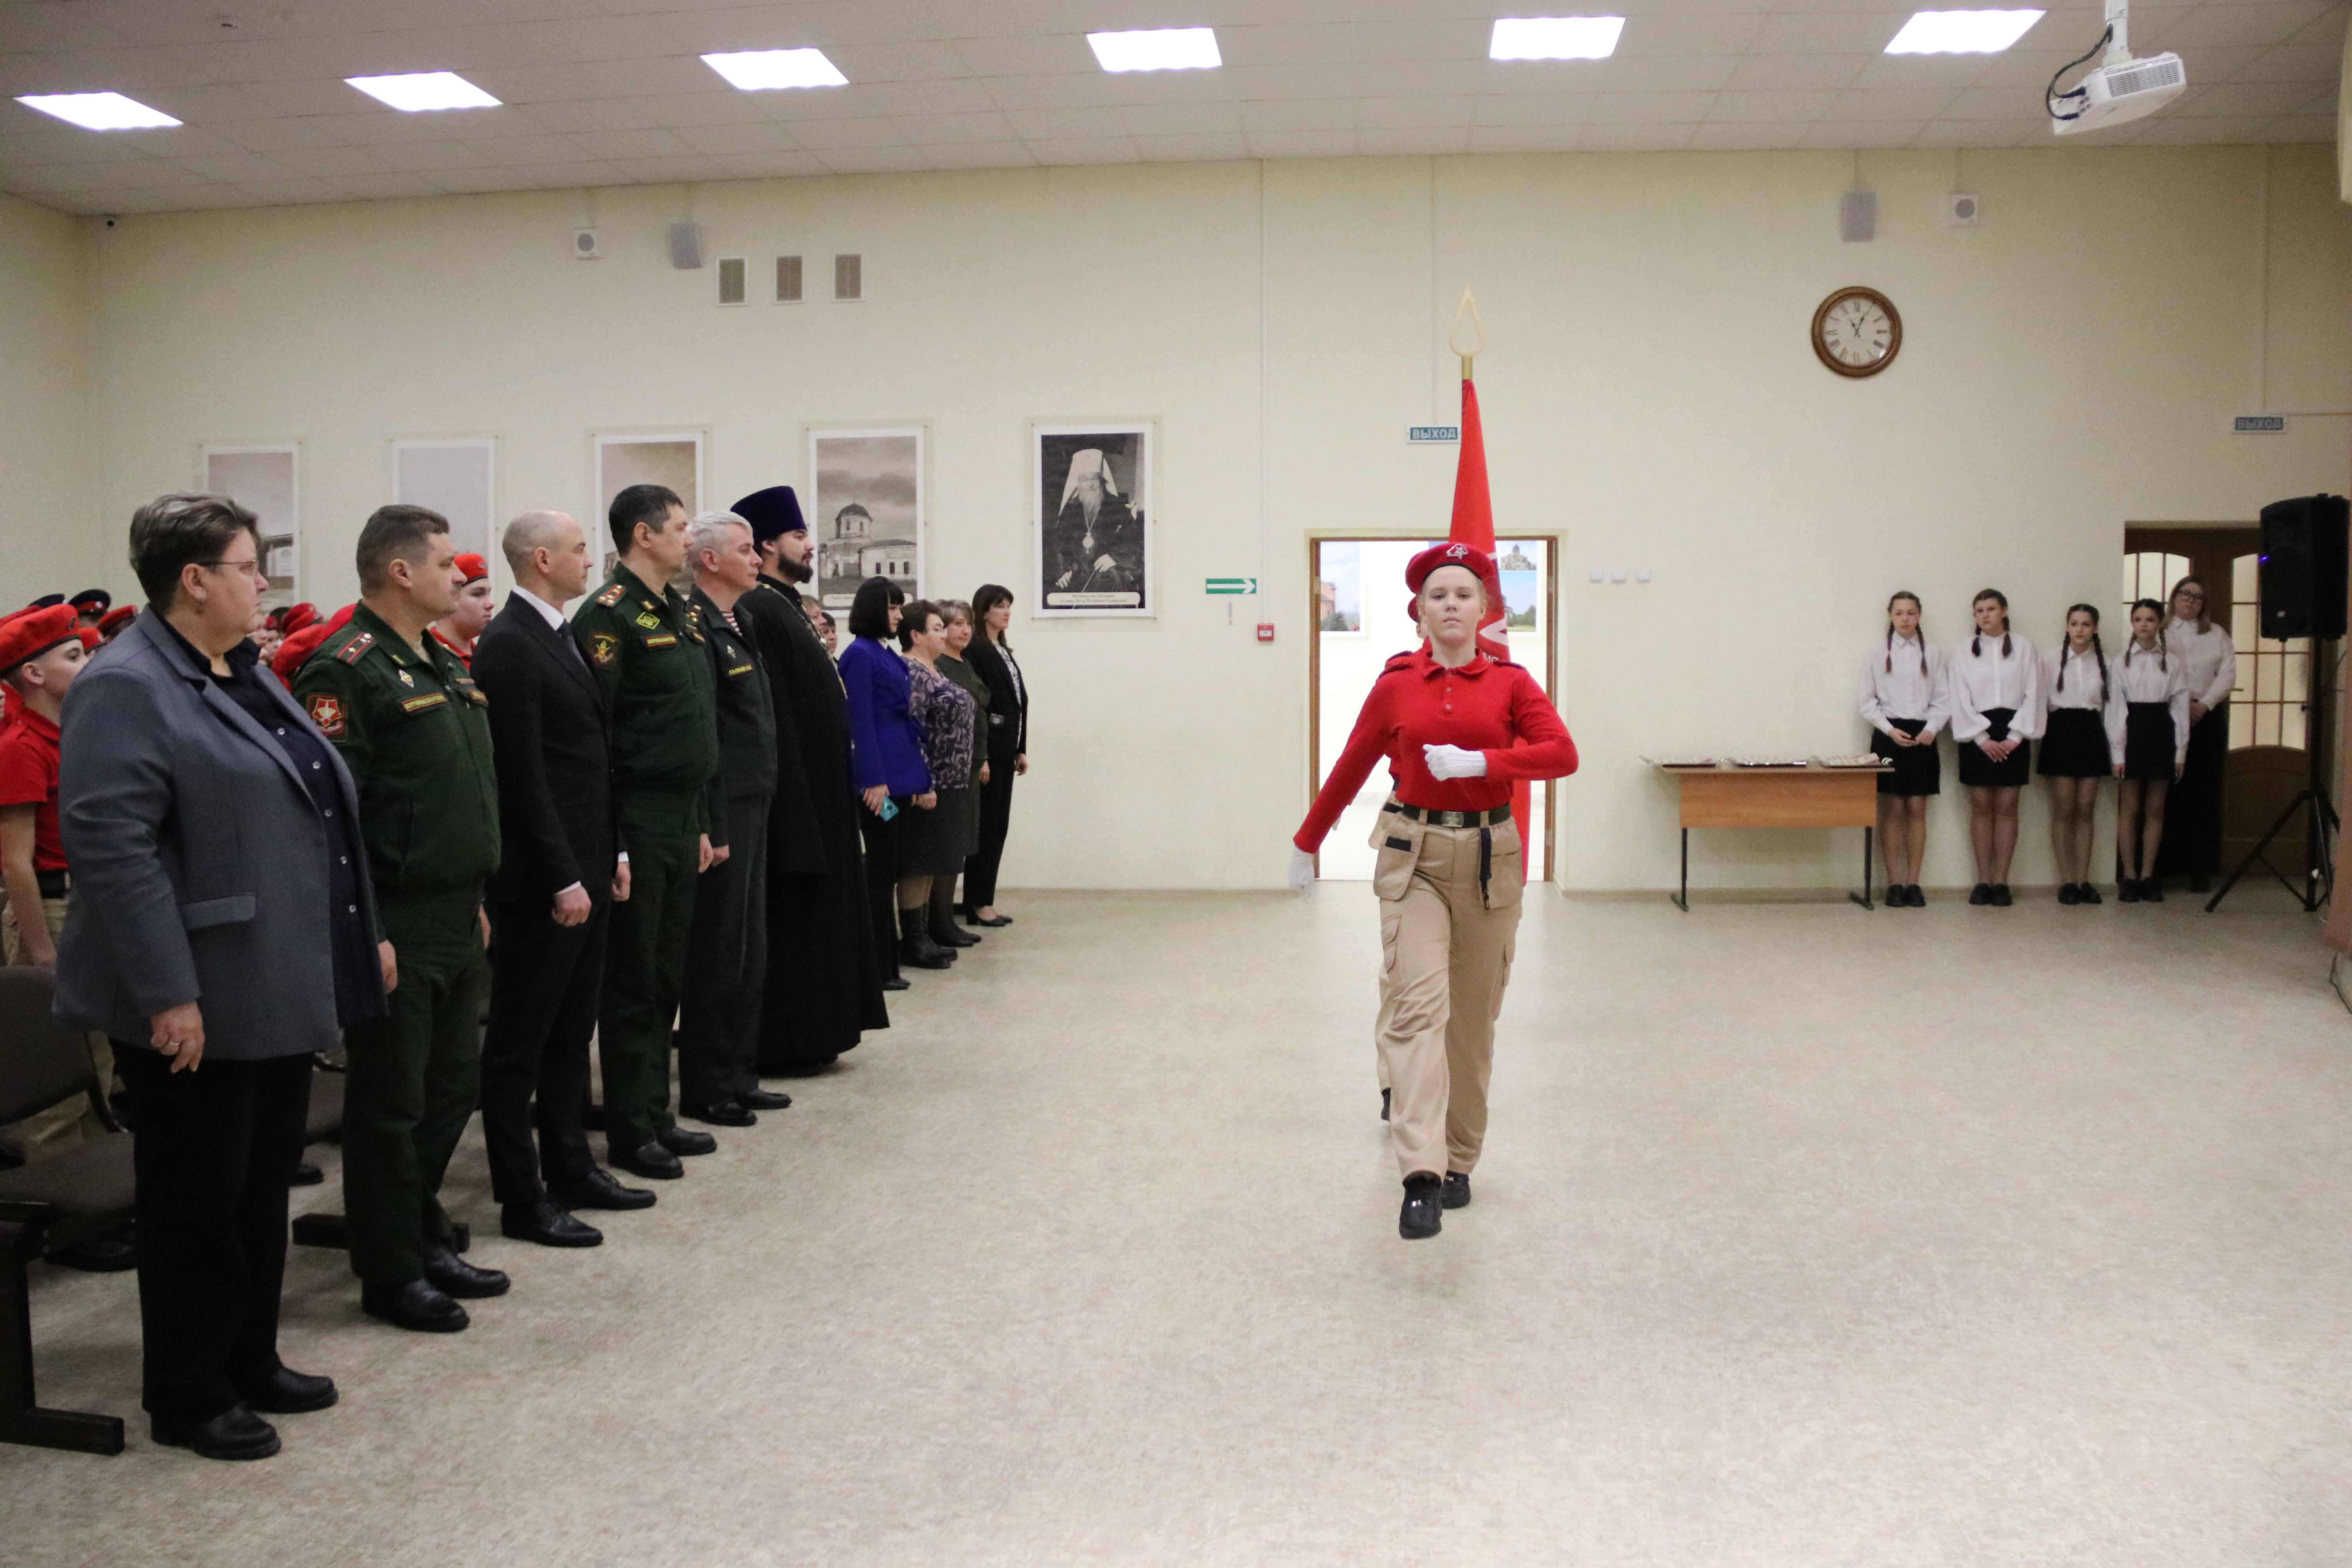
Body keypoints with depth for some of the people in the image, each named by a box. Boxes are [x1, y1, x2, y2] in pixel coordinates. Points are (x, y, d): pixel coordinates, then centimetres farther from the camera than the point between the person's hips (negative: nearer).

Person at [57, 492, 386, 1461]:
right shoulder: (126, 690, -16)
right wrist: (167, 994, -24)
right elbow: (111, 846, -22)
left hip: (280, 992, 9)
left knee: (264, 1184, 18)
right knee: (198, 1199, 4)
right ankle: (186, 1397, 19)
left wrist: (363, 939, 17)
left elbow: (316, 817, 19)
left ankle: (251, 1361, 32)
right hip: (203, 1005, -9)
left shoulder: (244, 678, 13)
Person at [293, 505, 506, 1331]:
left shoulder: (445, 665, 14)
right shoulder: (348, 669, -15)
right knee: (391, 1101, 3)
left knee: (452, 1086, 17)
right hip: (397, 926, -9)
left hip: (459, 917, 9)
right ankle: (390, 1273, 15)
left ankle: (426, 1240, 31)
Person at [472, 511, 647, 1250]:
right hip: (541, 881, -9)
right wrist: (562, 879, -19)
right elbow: (522, 774, -19)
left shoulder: (562, 636, 14)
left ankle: (571, 1169, 28)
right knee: (520, 1044, 2)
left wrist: (613, 853, 14)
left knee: (571, 1033, 17)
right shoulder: (508, 646, -15)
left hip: (585, 869, 9)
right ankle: (522, 1198, 10)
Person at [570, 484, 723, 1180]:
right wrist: (607, 840, -19)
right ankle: (629, 1132, 12)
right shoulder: (610, 615, -13)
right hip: (636, 822, -8)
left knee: (667, 974, 15)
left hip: (682, 820, 8)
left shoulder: (680, 613, 14)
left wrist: (705, 822, 17)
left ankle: (657, 1114, 25)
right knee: (632, 980, 1)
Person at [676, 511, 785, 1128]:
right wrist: (709, 829, -22)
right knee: (719, 952, 0)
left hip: (752, 807, 10)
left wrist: (758, 808, 16)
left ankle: (738, 1075, 25)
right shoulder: (697, 627, -15)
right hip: (723, 814, -10)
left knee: (749, 949, 15)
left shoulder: (737, 626, 15)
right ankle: (705, 1088, 11)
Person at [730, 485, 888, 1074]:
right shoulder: (760, 611, -16)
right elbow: (772, 714, -23)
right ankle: (783, 1045, 6)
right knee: (791, 913, -3)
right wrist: (796, 796, -25)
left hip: (818, 788, 10)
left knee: (815, 911, 15)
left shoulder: (789, 606, 15)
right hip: (795, 791, -10)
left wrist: (834, 790, 17)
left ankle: (810, 1033, 23)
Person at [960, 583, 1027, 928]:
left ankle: (982, 900, 16)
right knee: (986, 828, -4)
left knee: (998, 827, 10)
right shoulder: (975, 651, -12)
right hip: (987, 751, -9)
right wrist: (981, 756, -20)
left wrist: (1021, 749, 14)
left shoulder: (1004, 652, 16)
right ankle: (980, 904, 3)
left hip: (1005, 752, 9)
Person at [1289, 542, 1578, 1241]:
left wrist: (1478, 762, -22)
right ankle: (1422, 1176, -23)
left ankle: (1459, 1161, 23)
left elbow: (1562, 754, -11)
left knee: (1474, 1018, 9)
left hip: (1488, 858, 1)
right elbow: (1350, 769, 12)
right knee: (1418, 1006, -16)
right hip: (1413, 857, -1)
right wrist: (1307, 844, 18)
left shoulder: (1510, 682, 3)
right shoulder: (1395, 685, 3)